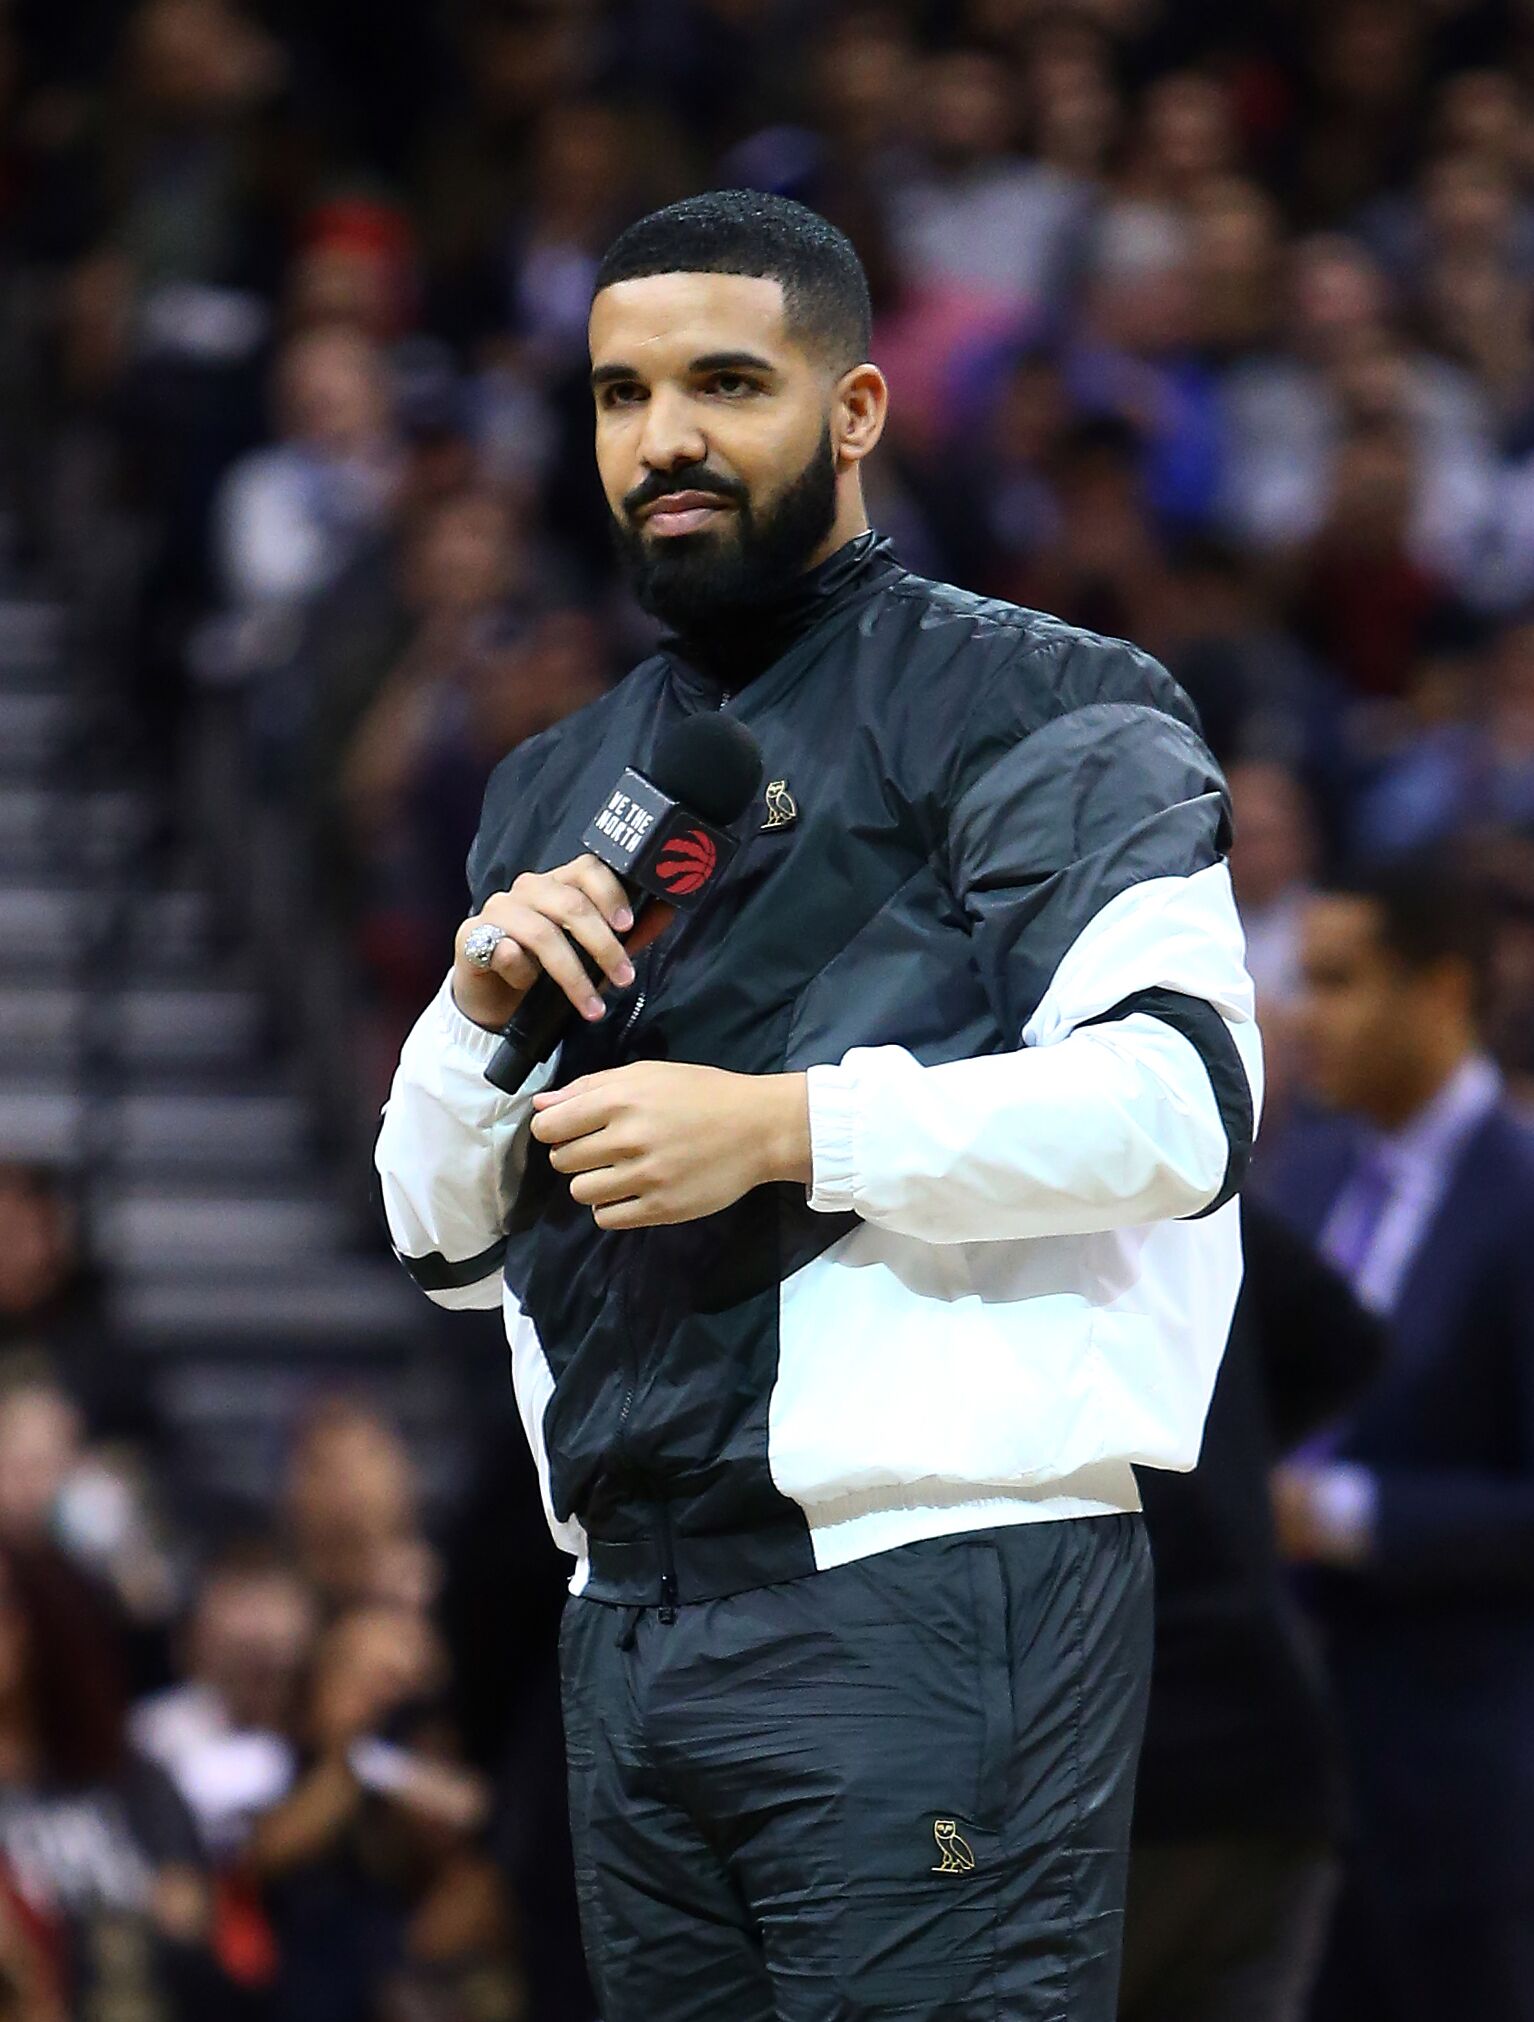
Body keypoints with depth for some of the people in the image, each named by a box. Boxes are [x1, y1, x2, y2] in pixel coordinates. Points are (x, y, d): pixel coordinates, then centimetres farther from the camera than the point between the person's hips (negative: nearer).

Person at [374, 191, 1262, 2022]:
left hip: (925, 1589, -6)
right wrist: (481, 1012, 2)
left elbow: (1179, 1100, -12)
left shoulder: (1024, 706, 1)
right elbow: (446, 1240, 22)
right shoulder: (555, 792, 22)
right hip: (628, 1620, 7)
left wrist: (784, 1127, -19)